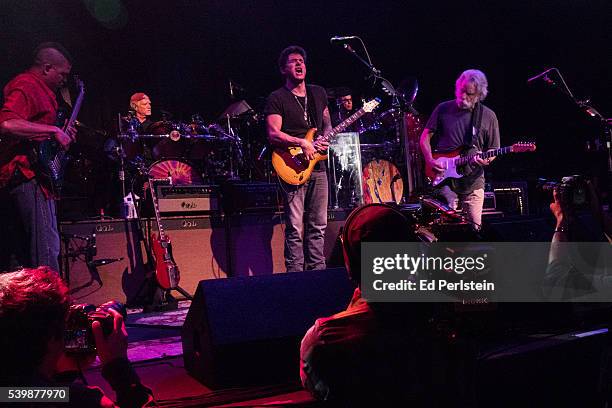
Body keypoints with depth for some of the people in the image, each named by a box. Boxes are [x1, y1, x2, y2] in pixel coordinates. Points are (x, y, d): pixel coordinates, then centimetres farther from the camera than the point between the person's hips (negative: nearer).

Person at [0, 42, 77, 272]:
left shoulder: (38, 88, 22)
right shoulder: (26, 86, -10)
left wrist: (62, 135, 20)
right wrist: (53, 130, -23)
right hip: (29, 176, -11)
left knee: (22, 251, 16)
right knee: (47, 247, -11)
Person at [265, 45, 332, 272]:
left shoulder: (318, 93, 16)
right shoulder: (277, 98, -2)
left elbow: (327, 123, 25)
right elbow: (273, 134, -12)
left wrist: (326, 139, 3)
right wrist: (302, 143, -21)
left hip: (318, 167, 6)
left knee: (318, 225, 9)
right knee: (295, 228, -6)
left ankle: (318, 272, 18)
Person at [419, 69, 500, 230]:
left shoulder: (488, 117, 4)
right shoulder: (443, 109, 3)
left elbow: (493, 148, 8)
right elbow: (426, 136, 8)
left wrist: (487, 159, -14)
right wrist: (430, 160, -6)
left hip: (473, 182, 1)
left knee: (474, 227, 3)